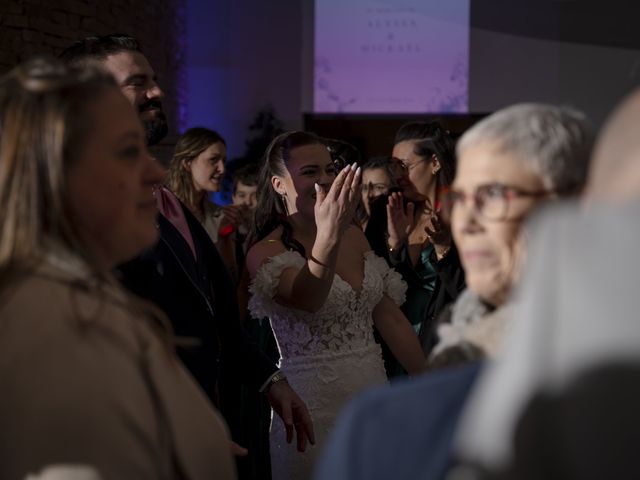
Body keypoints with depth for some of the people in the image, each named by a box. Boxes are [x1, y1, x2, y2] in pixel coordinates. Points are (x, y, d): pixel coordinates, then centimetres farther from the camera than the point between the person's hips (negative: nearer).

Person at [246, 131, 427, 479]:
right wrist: (328, 237, -47)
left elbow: (391, 320, 8)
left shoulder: (354, 235, 6)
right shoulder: (266, 252, -10)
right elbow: (308, 299, -31)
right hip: (316, 408, -5)